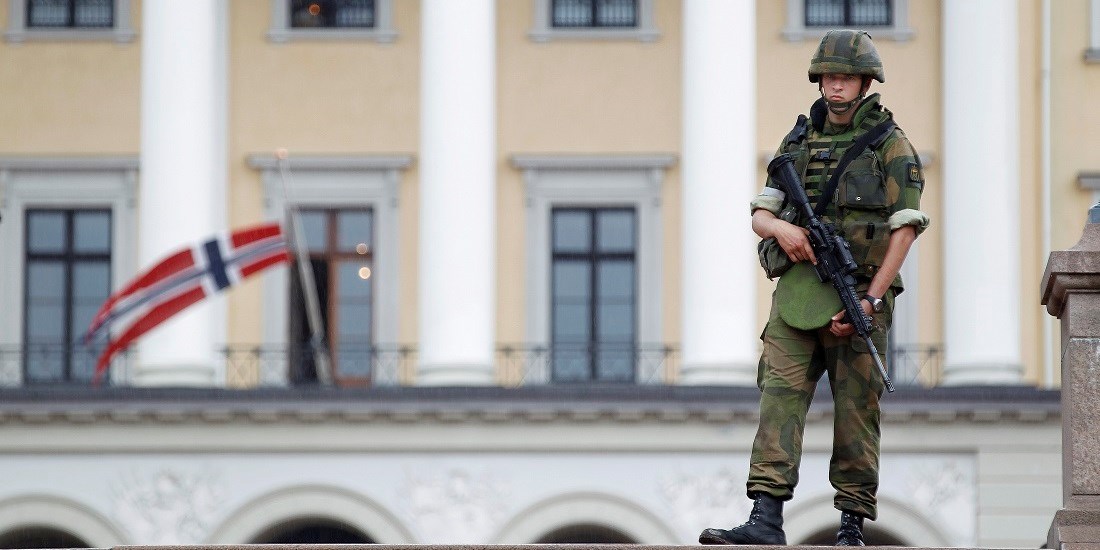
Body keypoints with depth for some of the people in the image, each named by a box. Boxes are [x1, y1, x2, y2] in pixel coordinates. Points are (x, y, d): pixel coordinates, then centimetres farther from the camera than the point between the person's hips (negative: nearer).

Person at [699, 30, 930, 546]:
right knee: (781, 393, -10)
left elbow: (904, 230, -6)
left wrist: (870, 301, -14)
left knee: (856, 409, -2)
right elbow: (759, 215, 15)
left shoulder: (891, 145, 1)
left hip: (858, 295, -3)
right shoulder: (798, 141, 15)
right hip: (798, 291, 3)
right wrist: (781, 228, -11)